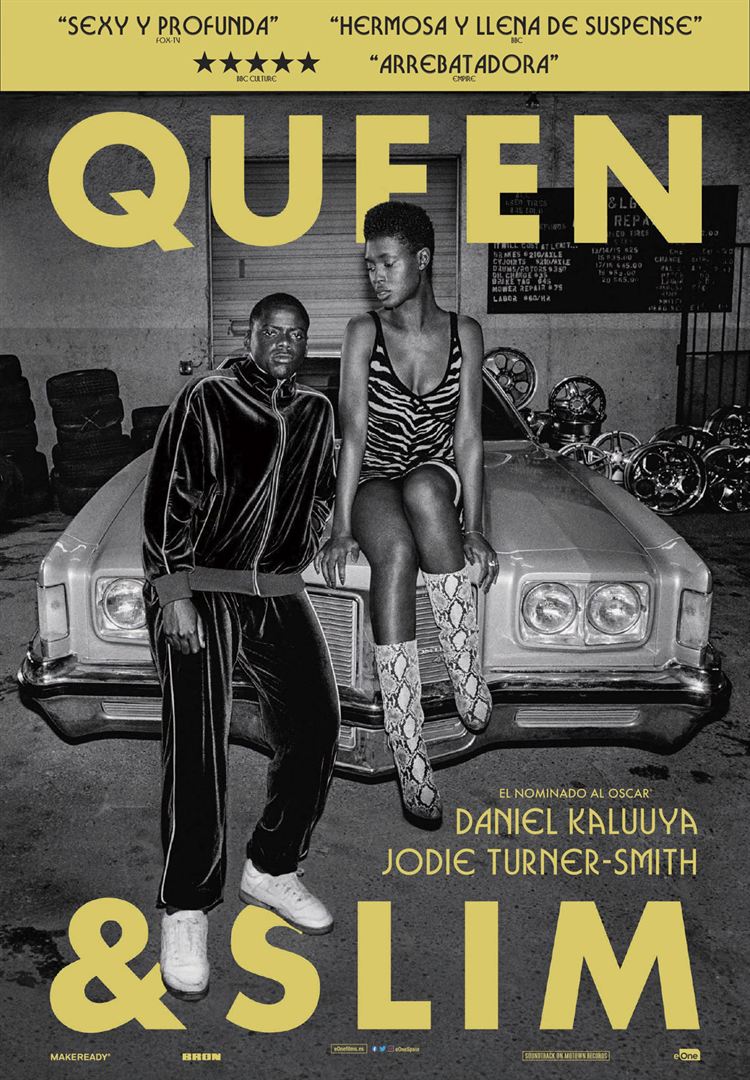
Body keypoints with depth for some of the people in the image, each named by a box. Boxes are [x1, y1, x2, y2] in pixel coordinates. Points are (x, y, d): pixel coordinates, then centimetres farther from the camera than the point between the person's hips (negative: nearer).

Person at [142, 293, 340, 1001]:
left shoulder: (315, 412, 13)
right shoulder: (207, 401, -4)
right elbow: (167, 499, -9)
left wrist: (297, 559, 12)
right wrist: (175, 593, -16)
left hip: (278, 594, 6)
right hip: (197, 592, -5)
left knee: (315, 725, 3)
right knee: (197, 744, -10)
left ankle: (271, 870, 22)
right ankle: (185, 913, 4)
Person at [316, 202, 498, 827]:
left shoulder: (464, 333, 1)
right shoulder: (364, 332, -1)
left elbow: (468, 436, -4)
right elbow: (353, 433, -9)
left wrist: (472, 528, -13)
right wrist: (341, 530, -17)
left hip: (438, 478, 1)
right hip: (374, 482, -1)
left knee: (422, 490, -38)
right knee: (395, 548, -35)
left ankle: (470, 681, -29)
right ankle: (410, 758, -34)